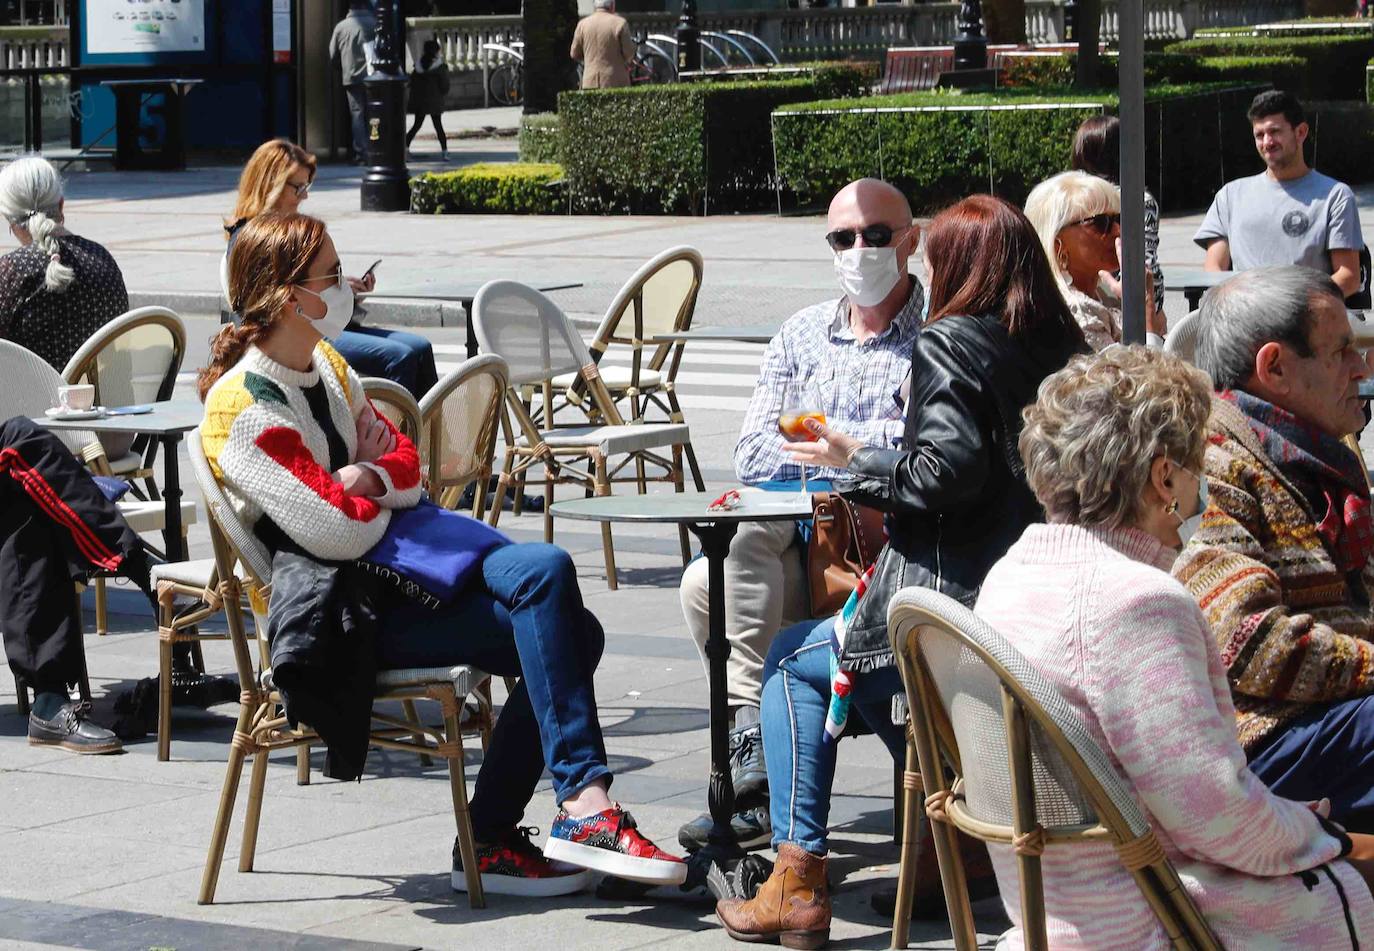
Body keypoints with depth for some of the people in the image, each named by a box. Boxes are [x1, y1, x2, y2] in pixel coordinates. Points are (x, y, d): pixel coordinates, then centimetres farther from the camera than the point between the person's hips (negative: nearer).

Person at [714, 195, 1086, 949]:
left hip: (950, 603, -7)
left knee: (793, 660, 14)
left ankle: (798, 882, 6)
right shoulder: (1061, 349, 8)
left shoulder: (947, 344, -11)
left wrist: (854, 460, -6)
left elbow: (945, 471, -23)